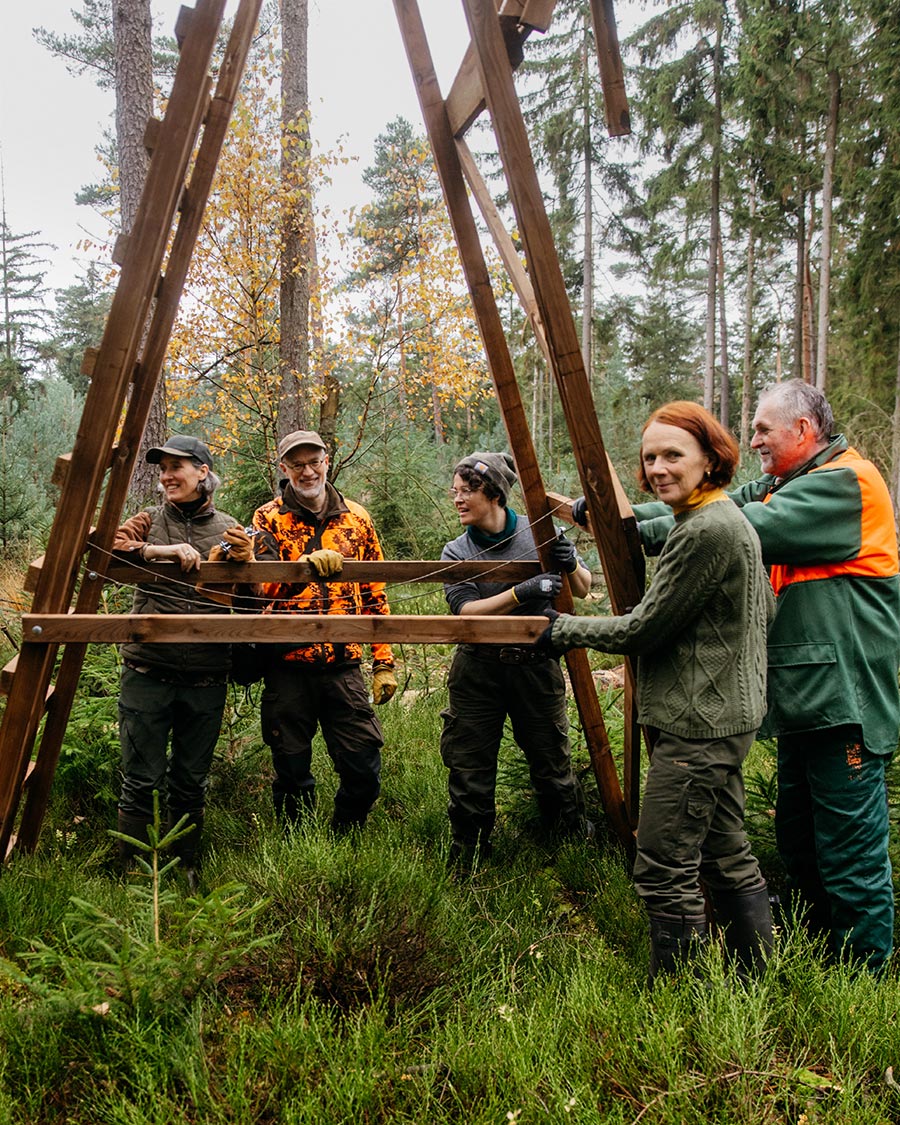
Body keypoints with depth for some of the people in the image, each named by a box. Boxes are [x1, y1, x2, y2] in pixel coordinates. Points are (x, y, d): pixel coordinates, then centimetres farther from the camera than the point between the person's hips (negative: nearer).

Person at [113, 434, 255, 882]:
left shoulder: (228, 530, 9)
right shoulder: (150, 521, 8)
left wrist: (243, 561, -11)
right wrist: (160, 551, -18)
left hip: (205, 676, 1)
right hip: (147, 671, -1)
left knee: (191, 782, 11)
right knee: (142, 781, 0)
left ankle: (186, 868, 27)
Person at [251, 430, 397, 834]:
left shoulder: (356, 518, 9)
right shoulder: (269, 519, 2)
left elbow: (375, 594, 12)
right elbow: (262, 584, -14)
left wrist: (384, 662, 8)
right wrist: (307, 563, -33)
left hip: (344, 665, 2)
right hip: (287, 667, -2)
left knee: (365, 771, 0)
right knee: (293, 776, 7)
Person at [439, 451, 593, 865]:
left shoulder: (540, 534, -2)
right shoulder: (456, 552, -1)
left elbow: (583, 591, 6)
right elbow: (467, 611, -14)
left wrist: (570, 566, -17)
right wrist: (522, 593, -27)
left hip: (536, 665, 0)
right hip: (477, 671, 1)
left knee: (553, 766, 10)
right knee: (469, 772, 6)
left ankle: (577, 843, 34)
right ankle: (465, 858, 25)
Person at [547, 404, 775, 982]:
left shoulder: (706, 531, -20)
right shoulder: (729, 519, 13)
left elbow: (643, 630, -16)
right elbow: (765, 609, 24)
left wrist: (561, 630, -4)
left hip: (698, 725, -11)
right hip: (727, 716, 11)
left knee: (664, 870, -4)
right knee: (728, 857, 19)